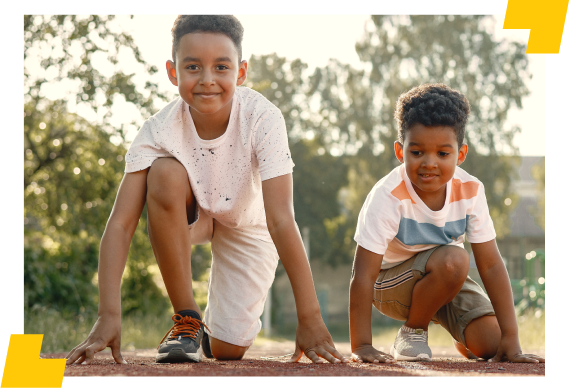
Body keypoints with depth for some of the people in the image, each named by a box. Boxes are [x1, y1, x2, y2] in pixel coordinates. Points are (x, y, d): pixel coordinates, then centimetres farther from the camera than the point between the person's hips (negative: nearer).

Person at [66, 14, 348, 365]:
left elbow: (281, 220, -38)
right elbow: (121, 223, -33)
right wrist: (109, 316, -44)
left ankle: (216, 324, 32)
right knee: (164, 173, -34)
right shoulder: (159, 131, -30)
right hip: (189, 213, 1)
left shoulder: (262, 119, -35)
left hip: (247, 222, -1)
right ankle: (187, 319, -18)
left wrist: (310, 319, -41)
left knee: (228, 350, -9)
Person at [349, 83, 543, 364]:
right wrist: (361, 346, -31)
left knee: (492, 344, -13)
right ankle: (412, 331, -8)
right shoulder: (387, 196, -30)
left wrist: (510, 339, -18)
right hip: (390, 282, -5)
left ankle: (464, 340, 24)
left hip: (445, 281, 5)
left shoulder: (470, 191, -17)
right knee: (453, 260, -33)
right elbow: (363, 275, -28)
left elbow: (491, 265, -15)